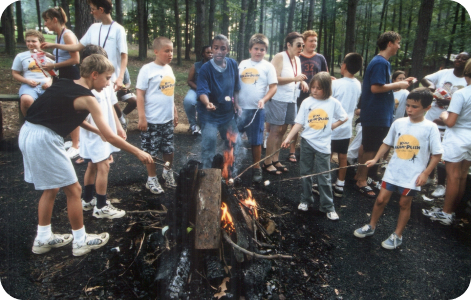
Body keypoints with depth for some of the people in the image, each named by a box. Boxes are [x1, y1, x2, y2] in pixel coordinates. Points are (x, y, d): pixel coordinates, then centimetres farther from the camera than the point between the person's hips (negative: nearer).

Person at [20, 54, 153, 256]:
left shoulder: (63, 85, 12)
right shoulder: (86, 98, -12)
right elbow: (110, 137, -12)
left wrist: (95, 130, 20)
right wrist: (138, 152, -5)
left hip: (27, 133, 9)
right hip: (45, 139, -9)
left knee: (51, 189, 21)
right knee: (74, 190, 3)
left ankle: (43, 239, 32)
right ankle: (81, 242, 16)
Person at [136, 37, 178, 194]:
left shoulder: (169, 69, 9)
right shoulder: (147, 69, -11)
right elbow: (140, 94, -13)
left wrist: (175, 112, 17)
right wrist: (142, 118, -16)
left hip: (168, 119, 6)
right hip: (152, 121, -6)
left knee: (169, 149, 16)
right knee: (151, 151, 7)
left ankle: (167, 172, 39)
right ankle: (152, 179, 23)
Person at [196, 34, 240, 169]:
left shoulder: (233, 64, -4)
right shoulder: (206, 68, -18)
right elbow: (202, 91, -28)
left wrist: (236, 102, 3)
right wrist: (207, 103, -46)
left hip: (227, 111, 5)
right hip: (209, 113, -5)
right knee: (210, 138, -17)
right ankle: (206, 168, 4)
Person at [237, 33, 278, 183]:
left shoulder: (268, 66, 0)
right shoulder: (242, 64, 9)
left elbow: (273, 87, -5)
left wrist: (263, 99, -19)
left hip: (257, 109, -3)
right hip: (240, 108, 3)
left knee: (255, 141, 6)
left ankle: (256, 169, 22)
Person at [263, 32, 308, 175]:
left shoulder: (297, 60, 15)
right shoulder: (279, 57, -9)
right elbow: (274, 79, -19)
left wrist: (302, 82, 4)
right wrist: (294, 78, -21)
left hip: (291, 100, 7)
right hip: (278, 99, -7)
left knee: (282, 130, 9)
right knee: (275, 130, -5)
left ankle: (275, 160, 17)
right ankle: (267, 162, 3)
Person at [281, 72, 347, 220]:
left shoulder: (333, 103, -5)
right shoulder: (307, 102, -2)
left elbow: (344, 117, 8)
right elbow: (299, 123, -2)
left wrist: (331, 126, -6)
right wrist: (288, 138, -10)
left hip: (323, 145, -2)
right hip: (307, 142, 2)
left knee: (324, 177, 2)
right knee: (305, 173, 13)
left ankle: (328, 206, 15)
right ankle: (306, 199, 31)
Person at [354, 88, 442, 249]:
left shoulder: (430, 128, -9)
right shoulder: (398, 123, 0)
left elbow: (437, 154, -6)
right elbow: (387, 143, 10)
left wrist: (425, 173, -11)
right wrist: (375, 159, 1)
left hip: (412, 175, -3)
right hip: (392, 170, 3)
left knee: (404, 204, 9)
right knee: (381, 199, 6)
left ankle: (397, 236, 25)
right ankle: (371, 227, 26)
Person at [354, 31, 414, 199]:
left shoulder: (383, 62, 15)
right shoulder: (380, 62, -16)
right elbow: (375, 88, -24)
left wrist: (400, 83, 12)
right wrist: (397, 85, -14)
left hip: (378, 114, 10)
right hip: (376, 114, -10)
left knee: (368, 148, 18)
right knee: (370, 149, -2)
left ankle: (360, 175, 30)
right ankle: (361, 182, 9)